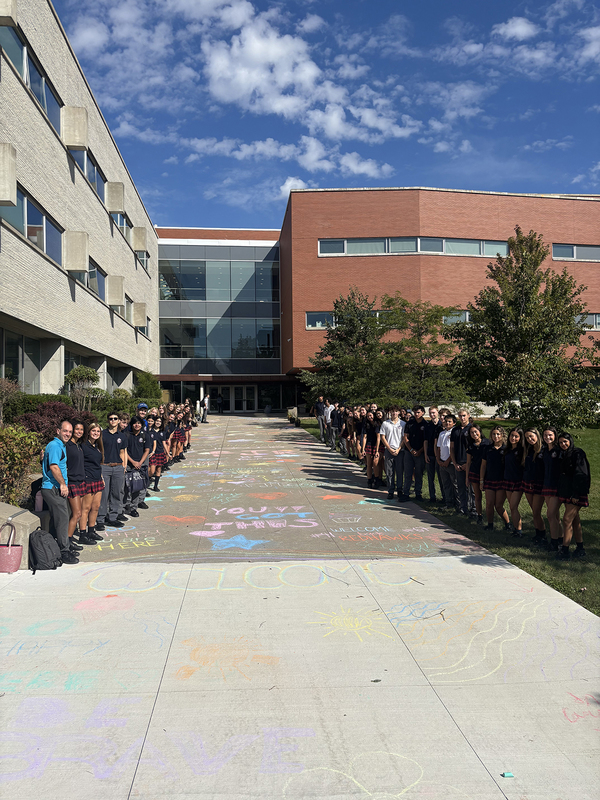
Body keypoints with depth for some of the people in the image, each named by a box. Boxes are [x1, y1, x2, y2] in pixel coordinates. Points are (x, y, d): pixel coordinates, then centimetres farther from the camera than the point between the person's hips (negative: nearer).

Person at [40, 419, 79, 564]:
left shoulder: (61, 446, 19)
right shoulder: (54, 445, -14)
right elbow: (53, 466, -24)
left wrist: (64, 484, 22)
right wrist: (63, 484, -18)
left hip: (58, 488, 10)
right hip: (52, 488, -10)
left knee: (62, 519, 14)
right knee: (62, 519, -9)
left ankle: (63, 548, 22)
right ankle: (63, 552, -5)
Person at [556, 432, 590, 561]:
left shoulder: (578, 454, -11)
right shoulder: (564, 455, 14)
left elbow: (580, 474, -17)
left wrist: (576, 494, -21)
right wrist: (561, 492, 13)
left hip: (576, 493, -8)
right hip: (567, 492, 8)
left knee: (567, 519, -11)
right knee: (575, 520, 11)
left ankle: (565, 550, -10)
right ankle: (580, 549, 18)